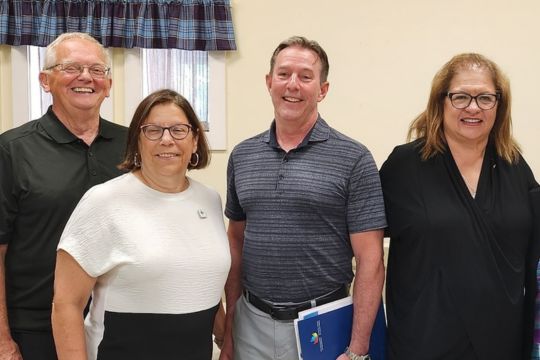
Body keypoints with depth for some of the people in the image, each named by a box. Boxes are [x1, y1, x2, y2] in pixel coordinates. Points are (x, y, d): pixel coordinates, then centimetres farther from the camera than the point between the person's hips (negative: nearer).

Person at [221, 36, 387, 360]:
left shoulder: (353, 159, -9)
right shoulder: (242, 156, 4)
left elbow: (370, 260, -10)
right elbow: (237, 242, 10)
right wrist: (229, 325, 7)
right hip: (251, 322, 4)